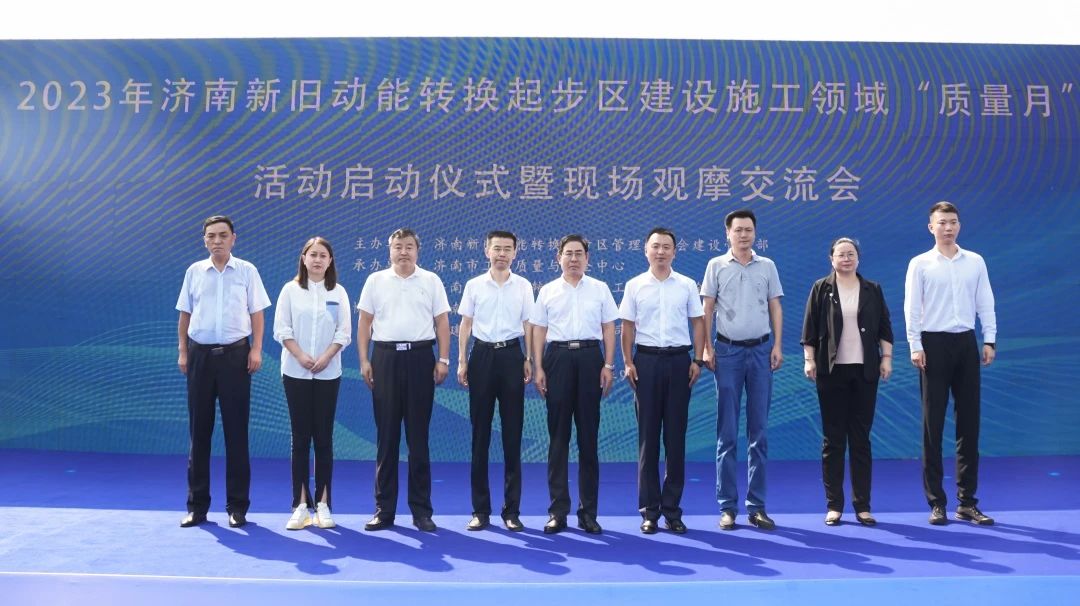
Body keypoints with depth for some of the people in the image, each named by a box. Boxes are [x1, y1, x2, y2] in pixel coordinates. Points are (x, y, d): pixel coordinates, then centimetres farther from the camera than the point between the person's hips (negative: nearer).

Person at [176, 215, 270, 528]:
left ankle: (237, 506, 9)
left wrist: (256, 350, -6)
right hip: (200, 353, 2)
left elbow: (257, 313, 3)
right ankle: (197, 505, 15)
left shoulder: (247, 271, 3)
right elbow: (185, 314, 10)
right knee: (198, 431, 6)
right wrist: (182, 352, 5)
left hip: (235, 353, -2)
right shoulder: (194, 271, 8)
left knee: (236, 432, 1)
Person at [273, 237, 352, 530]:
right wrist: (301, 356, -14)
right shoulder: (290, 289, 3)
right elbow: (282, 329, -1)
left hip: (328, 373, 1)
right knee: (300, 438, 1)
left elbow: (344, 332, 1)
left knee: (324, 438, 2)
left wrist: (325, 358, -12)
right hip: (296, 372, 0)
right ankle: (301, 504, 5)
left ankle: (322, 503, 8)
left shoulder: (338, 292, 5)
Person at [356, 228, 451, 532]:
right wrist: (364, 361, 0)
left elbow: (442, 322, 5)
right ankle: (384, 509, 12)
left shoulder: (431, 281, 7)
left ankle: (421, 509, 11)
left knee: (418, 436, 3)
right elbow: (364, 323, 7)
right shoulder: (375, 280, 8)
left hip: (419, 357, 0)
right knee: (386, 435, 4)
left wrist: (443, 360, -3)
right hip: (385, 357, 1)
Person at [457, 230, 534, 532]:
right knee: (480, 433, 4)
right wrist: (462, 360, 1)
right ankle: (480, 509, 12)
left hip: (511, 355, 0)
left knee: (512, 433, 3)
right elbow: (465, 324, 7)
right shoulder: (474, 285, 5)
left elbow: (528, 325, 8)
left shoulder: (523, 286, 5)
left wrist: (528, 359, 2)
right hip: (482, 354, 0)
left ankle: (512, 509, 11)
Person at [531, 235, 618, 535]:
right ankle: (558, 510, 10)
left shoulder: (600, 289, 8)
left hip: (589, 357, 0)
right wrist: (538, 368, -1)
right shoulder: (547, 291, 8)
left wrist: (608, 365, -2)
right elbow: (538, 331, 6)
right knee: (558, 435, 3)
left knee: (588, 435, 4)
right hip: (558, 357, 0)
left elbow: (609, 329, 7)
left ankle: (588, 510, 13)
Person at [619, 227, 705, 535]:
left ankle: (672, 509, 13)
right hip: (647, 360, 0)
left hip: (679, 360, 1)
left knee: (676, 436, 4)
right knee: (648, 436, 3)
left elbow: (698, 323, 6)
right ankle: (649, 510, 11)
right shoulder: (635, 285, 3)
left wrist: (697, 360, -1)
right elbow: (628, 327, 4)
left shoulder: (687, 285, 5)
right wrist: (629, 363, -3)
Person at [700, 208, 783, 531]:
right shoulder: (716, 266, 4)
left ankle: (756, 506, 11)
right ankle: (727, 507, 7)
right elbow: (708, 309, 2)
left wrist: (777, 346, 0)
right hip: (728, 350, -2)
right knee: (727, 433, 1)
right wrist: (706, 347, -5)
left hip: (760, 350, 2)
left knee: (758, 431, 4)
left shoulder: (767, 266, 9)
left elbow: (775, 307, 9)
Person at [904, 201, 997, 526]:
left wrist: (989, 340, 1)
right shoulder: (920, 264, -1)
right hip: (934, 343, -3)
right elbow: (912, 307, -4)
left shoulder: (975, 262, 8)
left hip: (966, 343, 3)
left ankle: (967, 502, 14)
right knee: (933, 424, 1)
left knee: (969, 423, 5)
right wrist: (915, 346, -10)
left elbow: (986, 304, 8)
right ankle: (936, 503, 9)